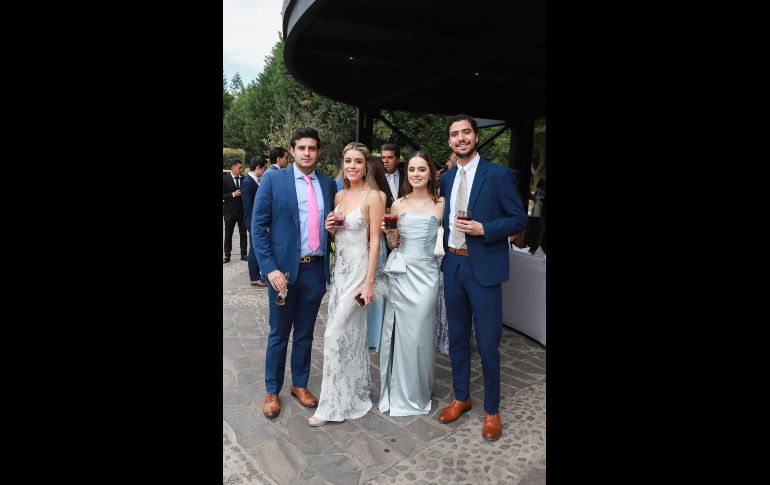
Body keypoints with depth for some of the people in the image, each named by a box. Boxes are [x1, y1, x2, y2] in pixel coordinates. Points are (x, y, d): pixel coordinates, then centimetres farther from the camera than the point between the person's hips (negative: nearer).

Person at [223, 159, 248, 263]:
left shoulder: (244, 179, 2)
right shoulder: (225, 179, -5)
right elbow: (223, 195, -8)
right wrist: (233, 194, -18)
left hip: (242, 210, 2)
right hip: (230, 211, -2)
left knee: (243, 233, 7)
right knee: (228, 234, 6)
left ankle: (243, 254, 16)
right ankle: (227, 255, 14)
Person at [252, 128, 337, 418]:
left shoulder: (328, 184, 6)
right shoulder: (273, 179, -4)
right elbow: (258, 226, -7)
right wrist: (270, 268, -13)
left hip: (316, 269, 3)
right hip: (284, 268, -3)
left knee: (305, 332, 16)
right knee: (279, 333, 11)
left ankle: (300, 384, 34)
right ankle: (272, 391, 29)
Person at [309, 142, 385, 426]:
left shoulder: (373, 196, -11)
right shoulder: (339, 195, 10)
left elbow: (374, 241, -13)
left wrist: (369, 282, -16)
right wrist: (330, 227, -5)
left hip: (358, 268, -7)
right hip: (339, 267, 7)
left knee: (336, 333, -5)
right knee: (352, 332, 14)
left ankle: (335, 403, 8)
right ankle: (356, 390, 30)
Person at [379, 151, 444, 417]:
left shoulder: (441, 204, 0)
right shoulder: (398, 204, 7)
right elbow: (392, 244, 11)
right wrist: (388, 232, -4)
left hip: (425, 274, -2)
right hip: (400, 273, 2)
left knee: (420, 332, 3)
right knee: (399, 331, 6)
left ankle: (416, 393, 24)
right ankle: (397, 391, 24)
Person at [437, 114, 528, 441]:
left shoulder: (498, 175, -7)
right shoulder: (447, 178, 9)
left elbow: (519, 220, -7)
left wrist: (483, 228, -19)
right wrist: (445, 252, 7)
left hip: (483, 268, -5)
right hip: (453, 266, 5)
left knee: (487, 343, 1)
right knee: (457, 338, 15)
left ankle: (491, 410, 21)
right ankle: (461, 398, 33)